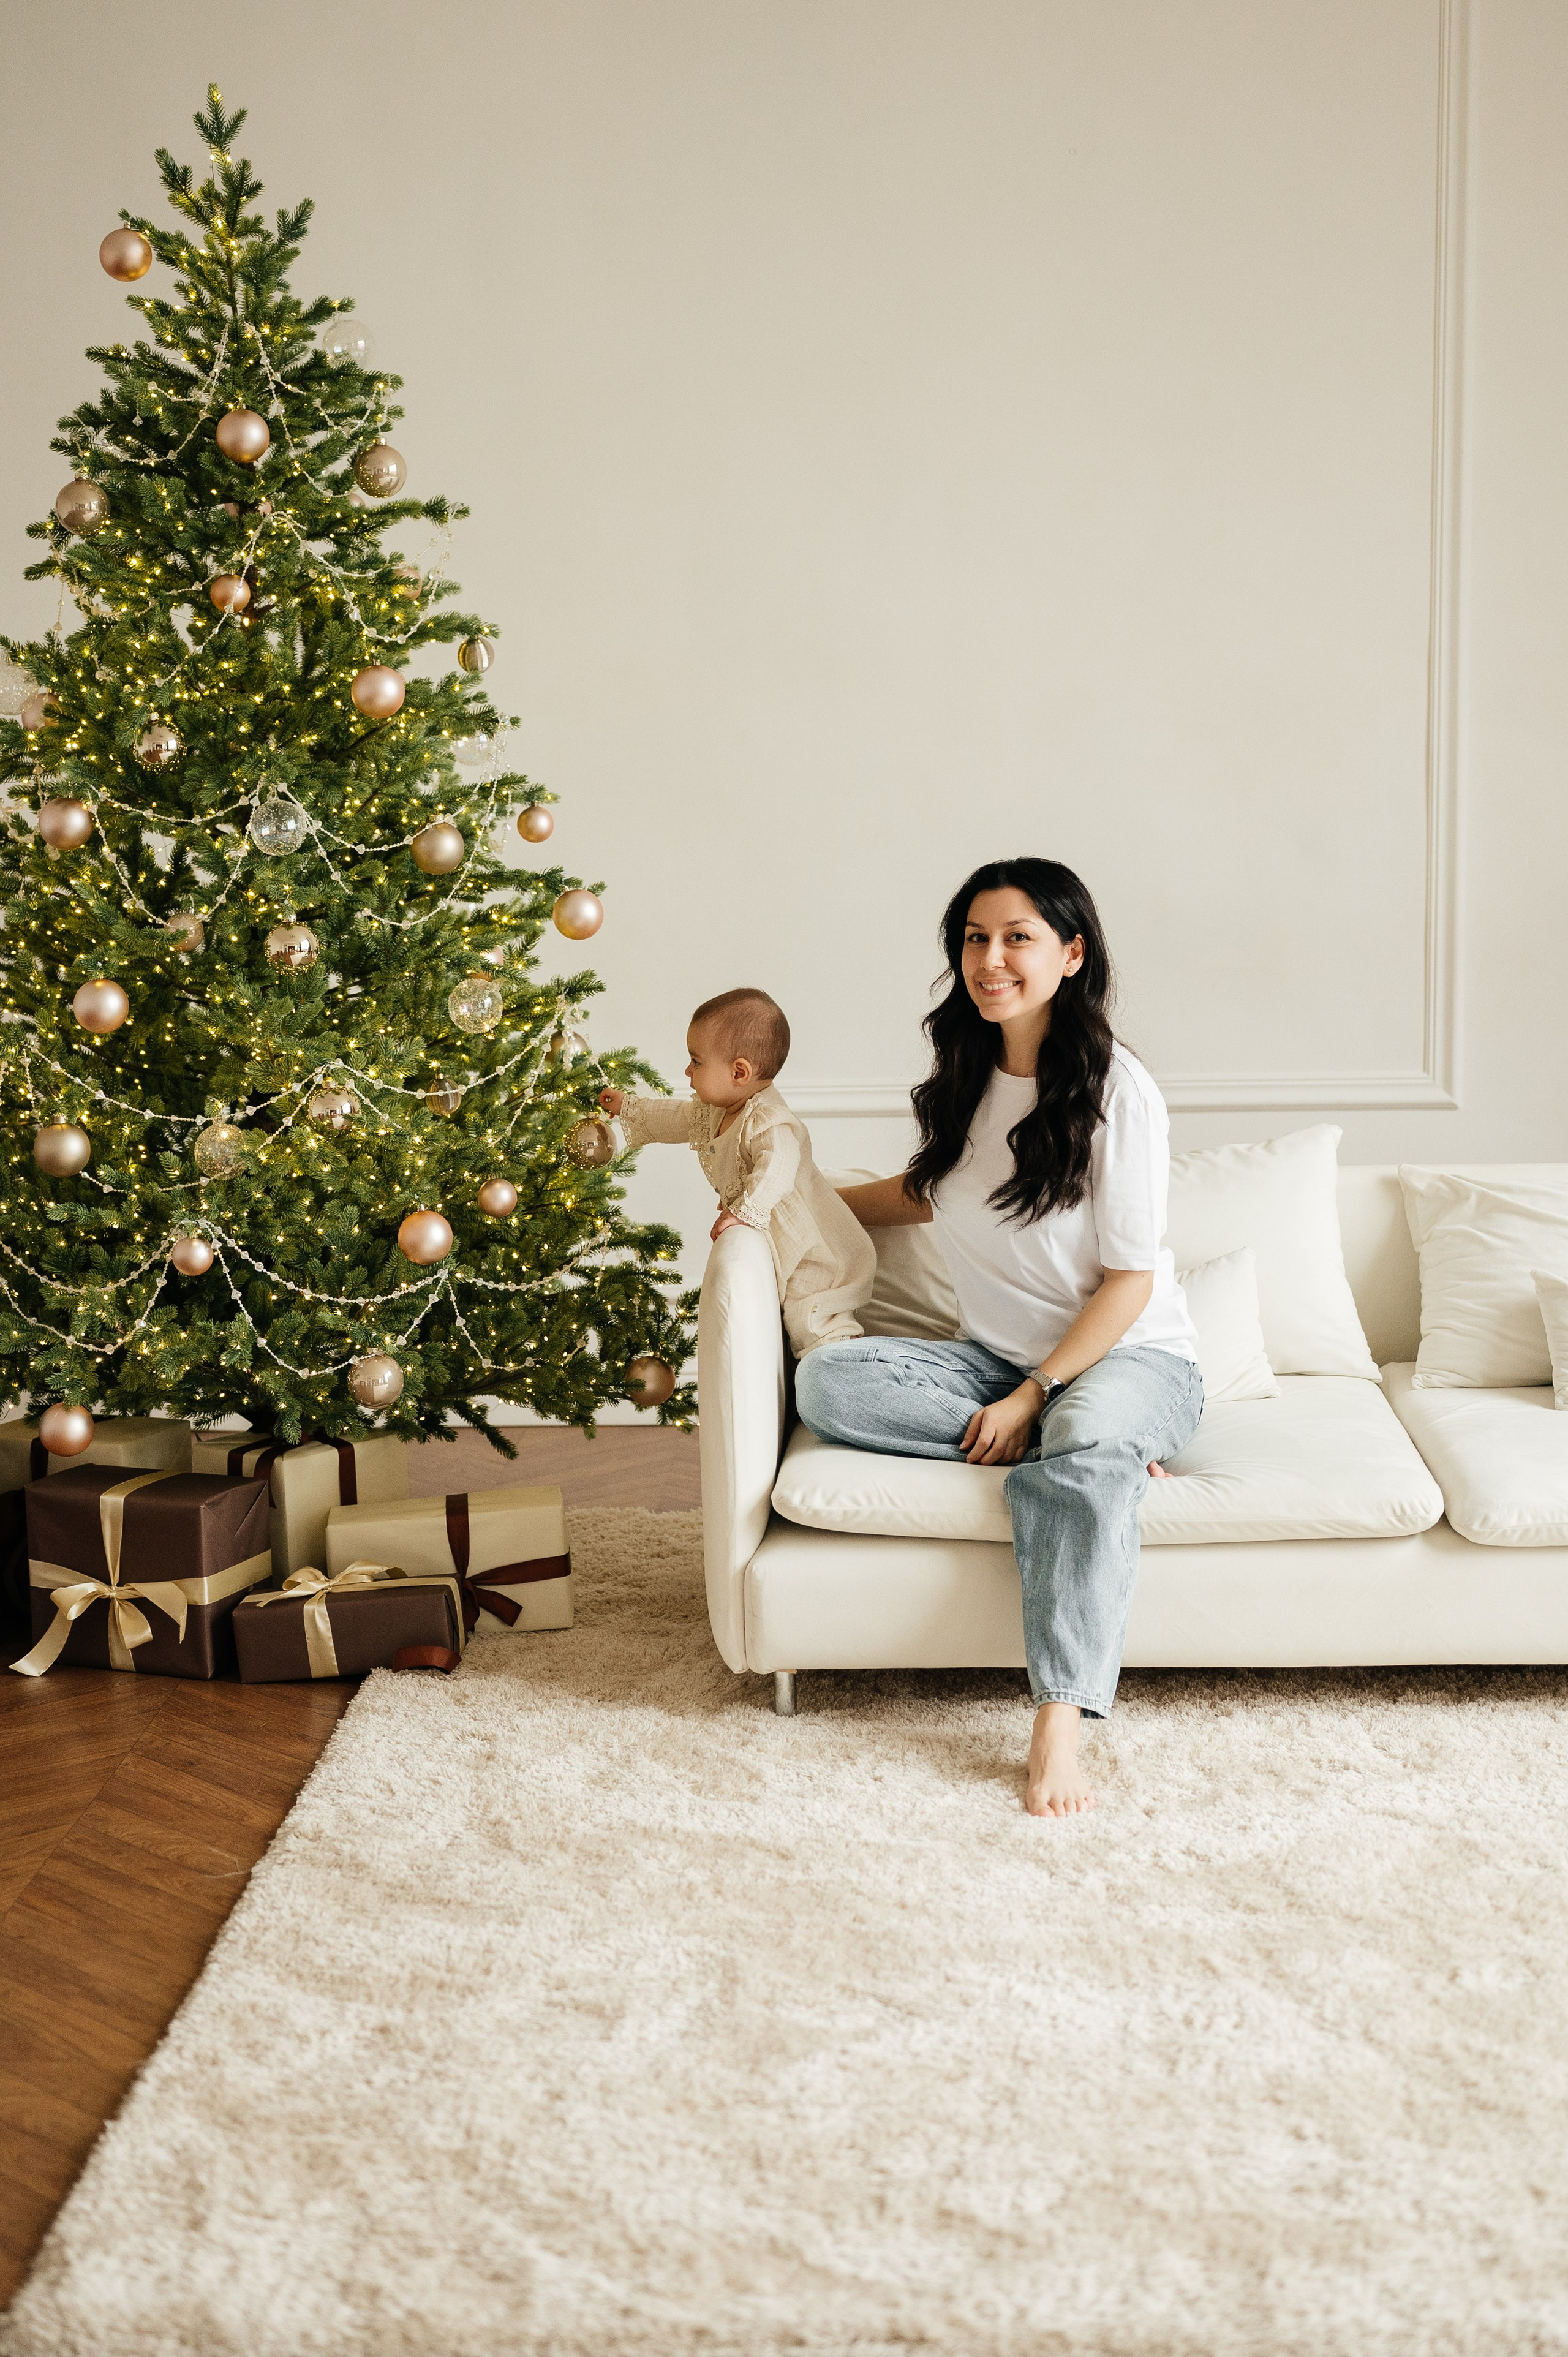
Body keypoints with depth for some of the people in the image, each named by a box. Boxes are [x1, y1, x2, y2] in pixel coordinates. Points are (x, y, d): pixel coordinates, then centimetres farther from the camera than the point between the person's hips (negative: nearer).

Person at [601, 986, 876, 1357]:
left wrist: (743, 1213, -46)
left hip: (812, 1252, -9)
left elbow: (777, 1167, -44)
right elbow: (676, 1117, 27)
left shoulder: (768, 1121, -27)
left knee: (814, 1327, -16)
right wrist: (628, 1107, 35)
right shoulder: (714, 1111, 6)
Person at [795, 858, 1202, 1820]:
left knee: (1089, 1436, -42)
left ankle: (1060, 1730, -46)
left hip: (1130, 1357, -6)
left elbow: (1131, 1278, -12)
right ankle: (1100, 1452, -23)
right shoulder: (964, 1081, 8)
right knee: (829, 1380, -22)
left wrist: (1031, 1397, -20)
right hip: (1000, 1358, 6)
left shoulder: (1118, 1090, -11)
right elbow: (928, 1195, 28)